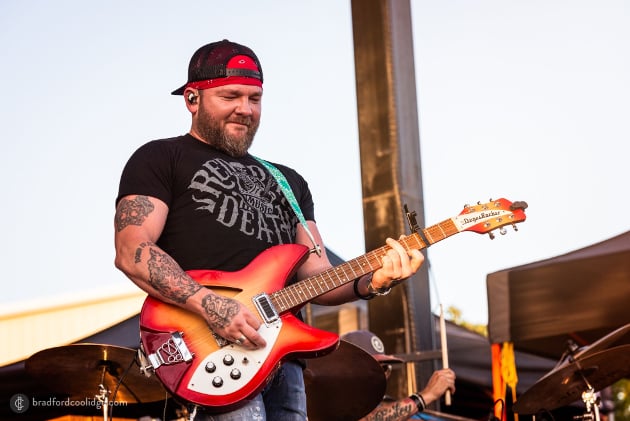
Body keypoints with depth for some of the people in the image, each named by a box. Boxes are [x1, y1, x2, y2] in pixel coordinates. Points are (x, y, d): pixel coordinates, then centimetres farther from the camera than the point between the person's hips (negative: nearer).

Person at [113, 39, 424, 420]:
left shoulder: (288, 183, 26)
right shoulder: (160, 159, 9)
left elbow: (315, 277, 18)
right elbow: (132, 252, -6)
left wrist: (368, 283, -4)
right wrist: (211, 306, -18)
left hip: (281, 349, 6)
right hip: (205, 346, -6)